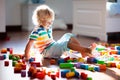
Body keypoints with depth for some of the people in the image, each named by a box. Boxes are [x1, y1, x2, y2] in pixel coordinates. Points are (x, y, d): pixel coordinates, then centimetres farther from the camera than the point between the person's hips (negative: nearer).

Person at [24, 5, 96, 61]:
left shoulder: (48, 28, 10)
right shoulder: (37, 31, -17)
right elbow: (29, 44, -19)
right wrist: (27, 56, -19)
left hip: (54, 45, 10)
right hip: (47, 51, -10)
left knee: (69, 36, 5)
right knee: (67, 43, -26)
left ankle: (83, 52, -8)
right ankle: (86, 50, -36)